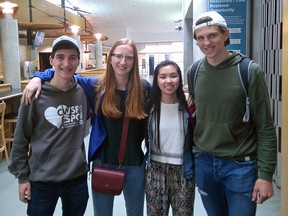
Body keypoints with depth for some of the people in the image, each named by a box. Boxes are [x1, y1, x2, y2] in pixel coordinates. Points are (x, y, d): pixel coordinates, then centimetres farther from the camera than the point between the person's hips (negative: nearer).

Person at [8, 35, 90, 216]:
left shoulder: (84, 92, -4)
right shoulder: (35, 96, -12)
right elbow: (21, 140, -5)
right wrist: (22, 176, -4)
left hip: (77, 177, 3)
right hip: (42, 180, -2)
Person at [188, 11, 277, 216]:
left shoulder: (250, 71, -12)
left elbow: (265, 128, -10)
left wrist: (265, 174, -12)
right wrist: (194, 154, 8)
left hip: (241, 165, -3)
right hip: (204, 163, 4)